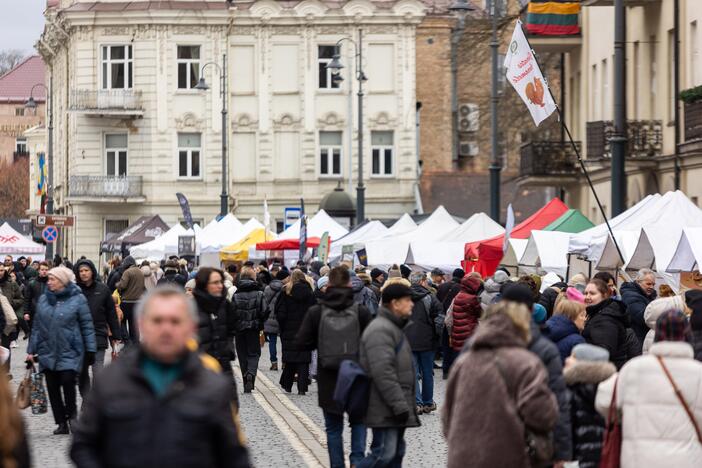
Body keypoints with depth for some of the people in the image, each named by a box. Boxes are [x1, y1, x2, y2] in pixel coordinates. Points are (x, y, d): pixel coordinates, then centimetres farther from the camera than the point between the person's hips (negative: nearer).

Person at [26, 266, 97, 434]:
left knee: (67, 381, -17)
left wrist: (90, 350, -5)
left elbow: (87, 325, -2)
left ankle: (71, 414, 9)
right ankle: (61, 422, 14)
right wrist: (31, 350, 10)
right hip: (48, 352, 5)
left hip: (69, 351, -4)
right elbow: (37, 326, 13)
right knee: (52, 387, 4)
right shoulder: (43, 299, 9)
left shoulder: (77, 299, -4)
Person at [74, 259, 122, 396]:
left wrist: (116, 336, 7)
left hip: (98, 337, -2)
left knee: (98, 372, -9)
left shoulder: (102, 290, 2)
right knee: (82, 373, 10)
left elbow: (111, 313, 7)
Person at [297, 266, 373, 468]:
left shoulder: (315, 312, -8)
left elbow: (303, 342, -7)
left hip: (328, 378, 0)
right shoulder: (362, 312, -10)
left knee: (333, 427, 12)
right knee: (358, 421, 16)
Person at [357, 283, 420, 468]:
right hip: (385, 410, -11)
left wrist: (407, 403, 24)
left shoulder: (393, 328, 20)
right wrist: (400, 405, -24)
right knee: (385, 453, -14)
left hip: (396, 408, 11)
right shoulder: (380, 330, -17)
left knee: (396, 453, 11)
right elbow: (383, 373, -24)